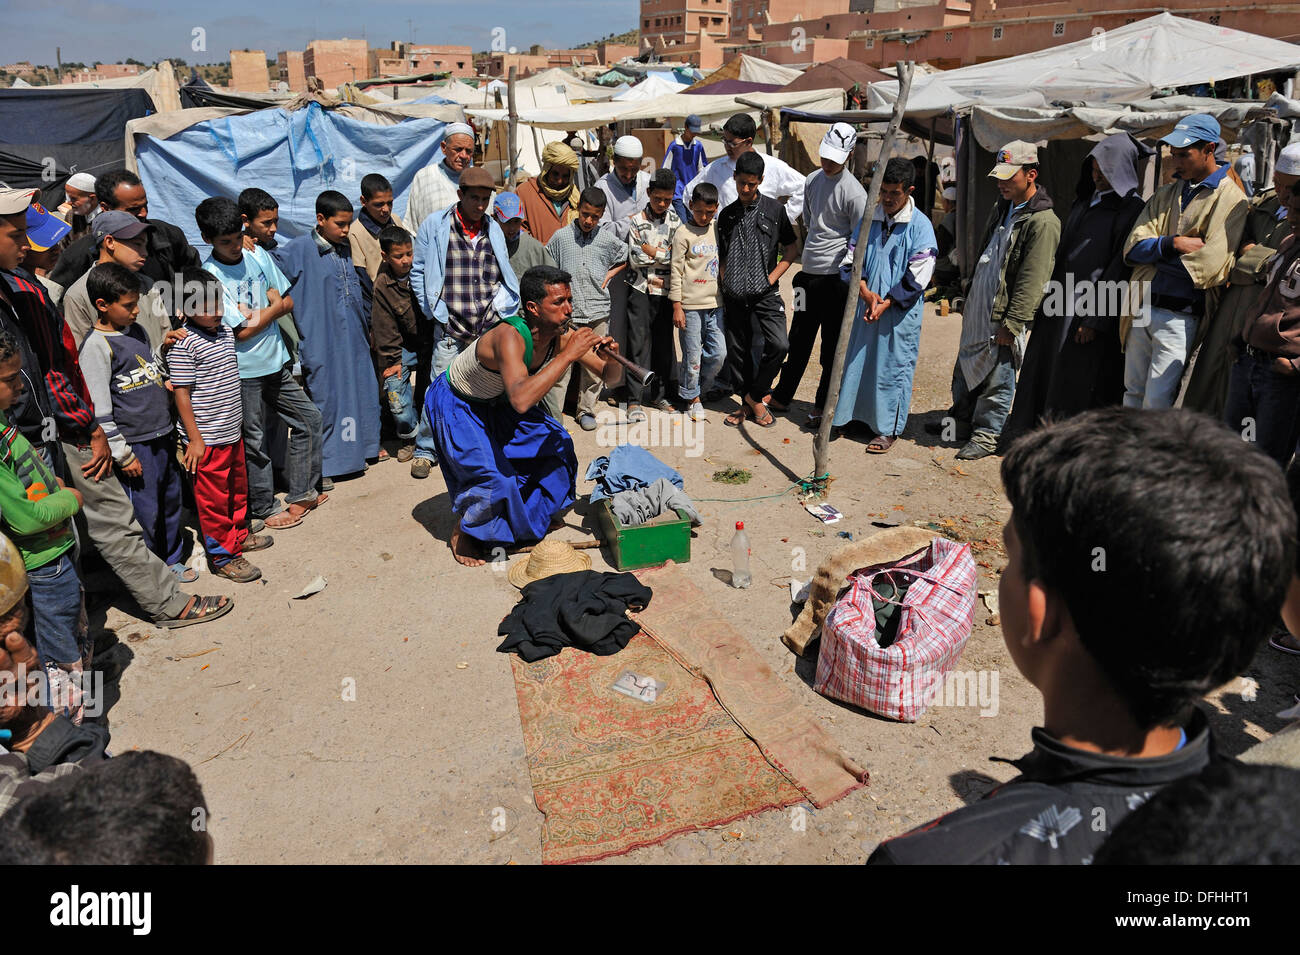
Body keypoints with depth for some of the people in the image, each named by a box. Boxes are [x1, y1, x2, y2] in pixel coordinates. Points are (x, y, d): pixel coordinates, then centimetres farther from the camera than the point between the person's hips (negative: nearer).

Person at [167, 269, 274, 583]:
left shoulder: (225, 330, 7)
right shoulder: (184, 343, -18)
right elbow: (181, 393, -17)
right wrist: (194, 438, -17)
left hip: (233, 430, 8)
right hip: (207, 438, -8)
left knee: (238, 487, 22)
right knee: (213, 497, 4)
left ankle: (239, 535, 41)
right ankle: (223, 556, 15)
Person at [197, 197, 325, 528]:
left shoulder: (258, 257, 1)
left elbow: (288, 302, 4)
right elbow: (242, 331, -18)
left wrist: (254, 313, -13)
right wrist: (272, 305, -7)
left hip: (275, 363, 6)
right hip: (243, 373, -6)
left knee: (308, 417, 13)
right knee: (254, 442, 7)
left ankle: (301, 494, 28)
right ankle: (266, 508, 25)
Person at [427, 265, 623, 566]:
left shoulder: (563, 336, -18)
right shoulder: (510, 336, -39)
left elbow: (610, 378, -10)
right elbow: (520, 400, -56)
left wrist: (612, 359, -34)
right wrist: (567, 355, -50)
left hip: (499, 401, 7)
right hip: (456, 404, -7)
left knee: (557, 446, 4)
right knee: (494, 478, -22)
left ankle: (531, 521, 26)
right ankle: (462, 532, 9)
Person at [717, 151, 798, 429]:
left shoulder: (774, 209, 2)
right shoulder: (726, 214, 10)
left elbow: (791, 247, 6)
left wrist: (773, 276, -4)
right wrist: (723, 282, 4)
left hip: (765, 294, -3)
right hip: (735, 296, 3)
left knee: (779, 345, -18)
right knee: (738, 351, 6)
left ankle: (755, 396, 2)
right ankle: (748, 405, 22)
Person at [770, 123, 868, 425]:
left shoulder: (854, 192, -13)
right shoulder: (812, 180, 9)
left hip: (836, 275, -7)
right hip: (809, 271, 7)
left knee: (832, 343, 3)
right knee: (799, 337, 17)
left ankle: (823, 406, 14)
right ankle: (782, 396, 29)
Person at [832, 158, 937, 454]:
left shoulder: (920, 226, -8)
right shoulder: (870, 218, 5)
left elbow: (917, 277, -11)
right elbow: (852, 257, 6)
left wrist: (886, 302, -15)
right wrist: (865, 292, -9)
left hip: (900, 311, -4)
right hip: (866, 305, 5)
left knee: (893, 366, 2)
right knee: (858, 360, 11)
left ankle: (887, 428, 14)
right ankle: (854, 415, 27)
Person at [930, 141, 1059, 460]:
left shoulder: (1043, 222, -17)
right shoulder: (1002, 209, 11)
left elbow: (1032, 282, -20)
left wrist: (1011, 324, -21)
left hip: (1004, 315, -9)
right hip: (978, 311, 9)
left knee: (997, 377, 1)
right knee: (965, 366, 19)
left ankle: (987, 434, 13)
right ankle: (961, 418, 35)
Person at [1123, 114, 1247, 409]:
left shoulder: (1231, 200, -5)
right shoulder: (1167, 194, 15)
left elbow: (1210, 266, -16)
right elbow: (1132, 248, 4)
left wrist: (1153, 252, -6)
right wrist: (1172, 244, -13)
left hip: (1180, 317, -6)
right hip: (1142, 309, 6)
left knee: (1157, 404, -6)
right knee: (1132, 395, 13)